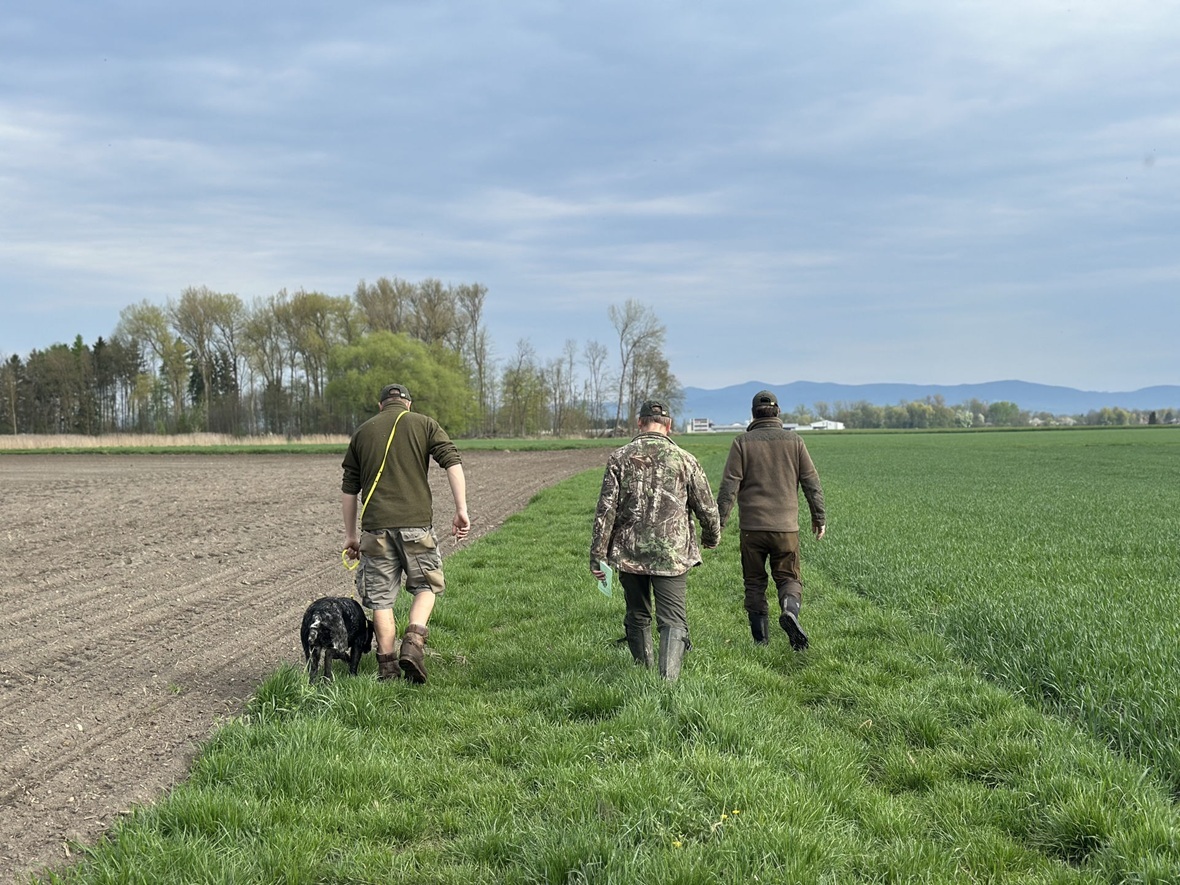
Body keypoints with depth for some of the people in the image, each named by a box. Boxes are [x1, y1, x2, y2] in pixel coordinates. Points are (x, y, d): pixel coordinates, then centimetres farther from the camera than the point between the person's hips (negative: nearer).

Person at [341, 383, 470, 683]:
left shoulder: (362, 432, 15)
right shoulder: (424, 424, 8)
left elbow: (349, 488, 16)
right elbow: (452, 462, -5)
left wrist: (350, 534, 22)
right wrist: (461, 509, -7)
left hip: (375, 525, 2)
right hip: (416, 522, -2)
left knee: (381, 598, 8)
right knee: (426, 585, 14)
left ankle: (387, 666, 8)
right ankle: (413, 644, -7)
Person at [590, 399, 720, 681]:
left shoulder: (620, 458, -1)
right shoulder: (684, 460, -2)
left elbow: (606, 510, -5)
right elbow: (707, 507, 4)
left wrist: (597, 556, -1)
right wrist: (712, 536, 24)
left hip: (629, 554, 2)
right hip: (672, 555, -2)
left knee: (637, 618, 18)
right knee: (673, 620, -2)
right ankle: (668, 679, -18)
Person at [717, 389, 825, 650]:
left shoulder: (742, 442, 0)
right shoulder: (794, 441, 4)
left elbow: (729, 486, -6)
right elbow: (812, 483, 5)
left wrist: (719, 523, -2)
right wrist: (819, 518, 15)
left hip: (752, 527, 0)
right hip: (786, 527, 1)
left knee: (754, 583, 10)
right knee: (789, 578, 9)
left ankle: (760, 639, 7)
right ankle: (789, 610, -21)